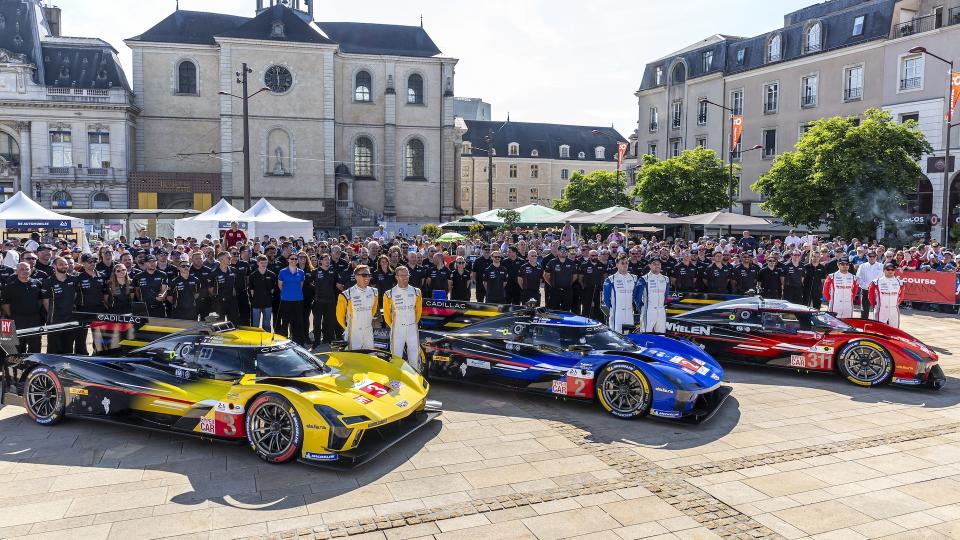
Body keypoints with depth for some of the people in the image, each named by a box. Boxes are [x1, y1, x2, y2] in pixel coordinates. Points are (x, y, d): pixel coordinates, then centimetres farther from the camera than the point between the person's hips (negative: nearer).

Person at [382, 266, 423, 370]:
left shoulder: (416, 292, 2)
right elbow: (386, 312, 7)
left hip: (413, 329, 2)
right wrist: (392, 325, 11)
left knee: (414, 358, 8)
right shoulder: (389, 294, -5)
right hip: (397, 329, -2)